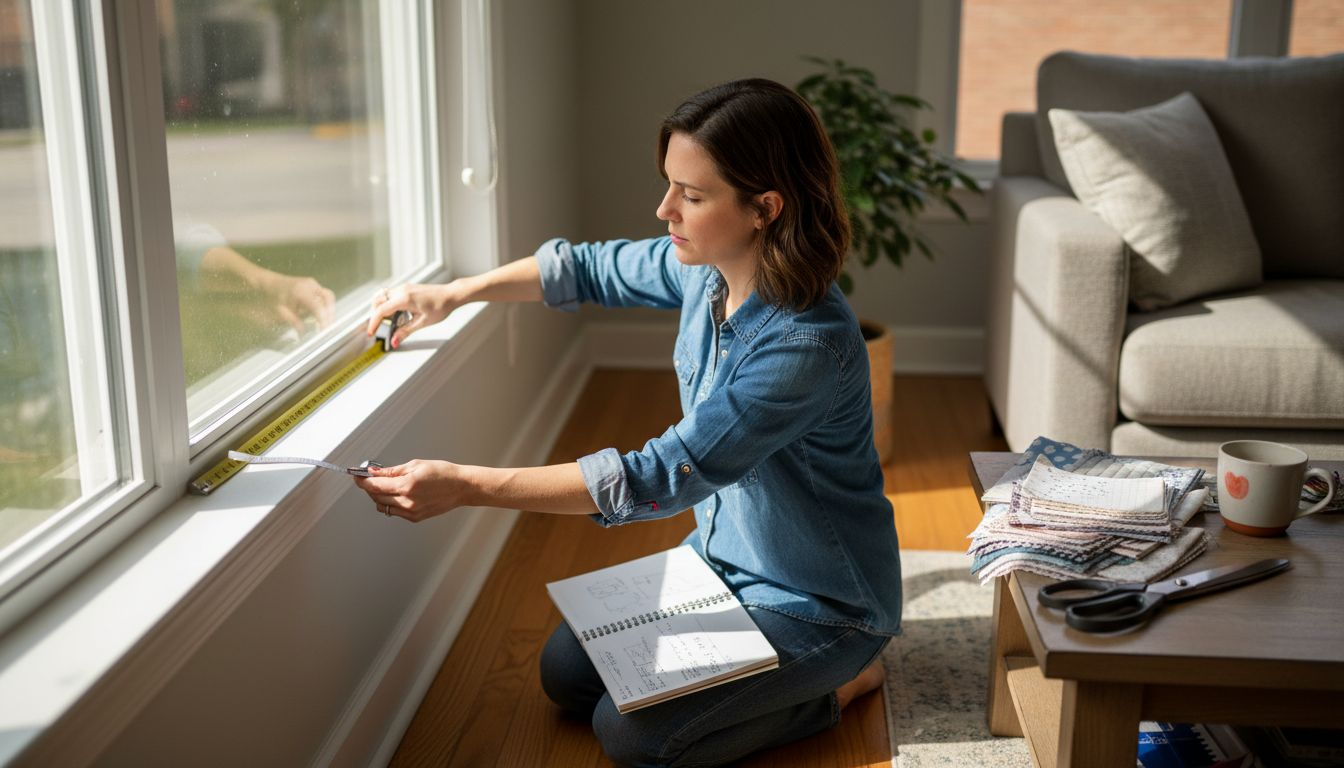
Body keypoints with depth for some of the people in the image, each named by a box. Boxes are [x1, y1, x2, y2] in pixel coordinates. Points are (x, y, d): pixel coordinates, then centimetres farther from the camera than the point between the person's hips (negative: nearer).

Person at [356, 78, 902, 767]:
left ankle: (841, 677, 4)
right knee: (566, 672, 7)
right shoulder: (704, 269, -10)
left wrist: (467, 486, -36)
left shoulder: (806, 344, -35)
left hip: (817, 601, -8)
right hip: (721, 558, 8)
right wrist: (452, 294, 1)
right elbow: (594, 269, 9)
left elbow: (662, 475, -36)